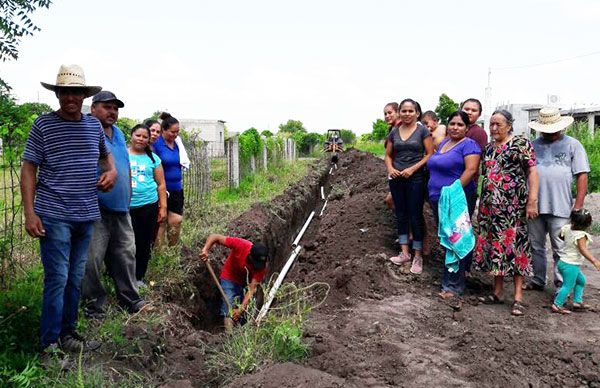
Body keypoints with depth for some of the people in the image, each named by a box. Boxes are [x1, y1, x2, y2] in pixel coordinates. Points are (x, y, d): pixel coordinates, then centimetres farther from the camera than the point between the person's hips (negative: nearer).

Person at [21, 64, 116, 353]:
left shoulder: (94, 125, 9)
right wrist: (29, 213, -12)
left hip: (86, 215, 5)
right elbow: (28, 168, -5)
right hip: (54, 215, -5)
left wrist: (111, 170, 5)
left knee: (75, 278, 13)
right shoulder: (43, 125, -4)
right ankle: (50, 343, 8)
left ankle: (67, 332, 26)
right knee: (57, 278, -4)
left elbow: (105, 153, 28)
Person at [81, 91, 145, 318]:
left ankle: (130, 300, 24)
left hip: (121, 209, 8)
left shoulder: (118, 133, 16)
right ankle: (93, 305, 13)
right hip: (97, 210, -8)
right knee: (92, 260, 0)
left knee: (126, 256, 13)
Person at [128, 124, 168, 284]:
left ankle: (139, 278, 21)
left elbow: (161, 184, 11)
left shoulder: (153, 158, 9)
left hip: (148, 207, 2)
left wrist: (163, 207, 6)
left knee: (144, 244, 6)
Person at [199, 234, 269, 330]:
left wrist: (241, 309, -40)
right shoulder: (240, 245, -35)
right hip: (230, 278, -2)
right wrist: (205, 249, -45)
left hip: (247, 281, 2)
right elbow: (215, 237, -28)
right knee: (229, 308, -14)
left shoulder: (262, 265, -29)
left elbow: (252, 289, -31)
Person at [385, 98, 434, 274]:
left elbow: (430, 154, -7)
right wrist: (390, 168, -6)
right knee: (401, 215, 10)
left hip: (416, 179, -4)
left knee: (415, 216, 0)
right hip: (396, 179, 4)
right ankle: (404, 252, 21)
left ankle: (418, 256, 10)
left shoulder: (423, 130, -3)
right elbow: (388, 155, 14)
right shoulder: (394, 132, 8)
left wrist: (413, 168, -16)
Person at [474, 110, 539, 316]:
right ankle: (497, 292, 18)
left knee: (514, 246, -5)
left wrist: (532, 201, -17)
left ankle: (518, 298, -1)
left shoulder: (521, 144, -3)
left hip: (513, 206, -6)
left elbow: (532, 171, -9)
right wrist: (482, 204, 16)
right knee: (494, 246, 8)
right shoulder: (488, 148, 15)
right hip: (490, 206, 6)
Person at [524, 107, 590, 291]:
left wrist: (578, 206, -8)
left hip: (560, 208, -3)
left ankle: (561, 286, 14)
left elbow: (582, 176, -2)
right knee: (536, 247, 14)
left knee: (560, 250, 3)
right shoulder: (533, 145, 10)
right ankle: (538, 280, 28)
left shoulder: (572, 145, 1)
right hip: (534, 206, 4)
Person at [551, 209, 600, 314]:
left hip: (563, 261, 10)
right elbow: (583, 249, -32)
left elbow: (560, 236, 19)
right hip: (570, 265, -10)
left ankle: (577, 302, 30)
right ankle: (557, 305, 1)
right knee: (568, 286, -3)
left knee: (581, 280, 25)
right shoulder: (581, 235, -23)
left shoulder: (567, 228, 1)